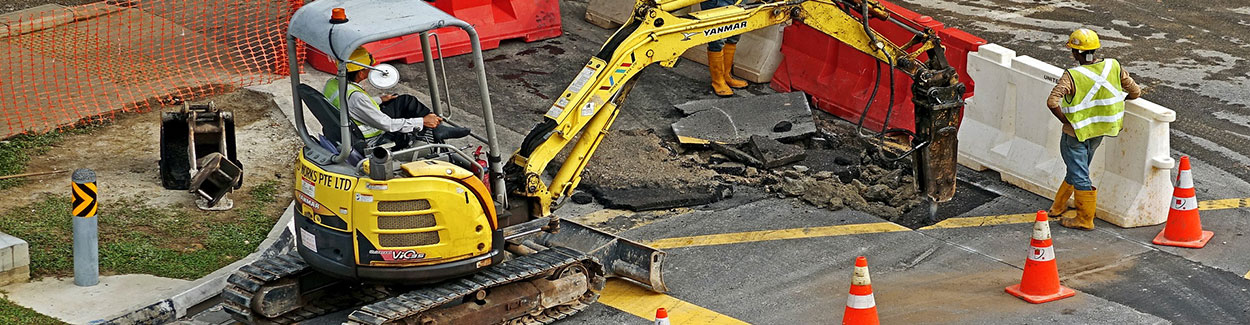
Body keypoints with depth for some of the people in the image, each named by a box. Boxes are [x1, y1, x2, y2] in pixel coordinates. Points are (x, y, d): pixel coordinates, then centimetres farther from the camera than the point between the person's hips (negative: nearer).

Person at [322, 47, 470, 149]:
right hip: (372, 143, -9)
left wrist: (378, 100, 22)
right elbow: (387, 124, -28)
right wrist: (422, 122, -19)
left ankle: (438, 128, 11)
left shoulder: (331, 83, -7)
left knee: (406, 101, 8)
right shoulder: (355, 97, -34)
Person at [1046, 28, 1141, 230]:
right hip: (1098, 132, 6)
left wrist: (1066, 121, -16)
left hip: (1076, 132, -6)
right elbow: (1135, 92, -2)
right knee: (1079, 169, 23)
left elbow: (1053, 102, -33)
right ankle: (1058, 206, 39)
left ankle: (1085, 220, 15)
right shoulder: (1113, 67, -10)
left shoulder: (1072, 76, -24)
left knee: (1079, 177, 6)